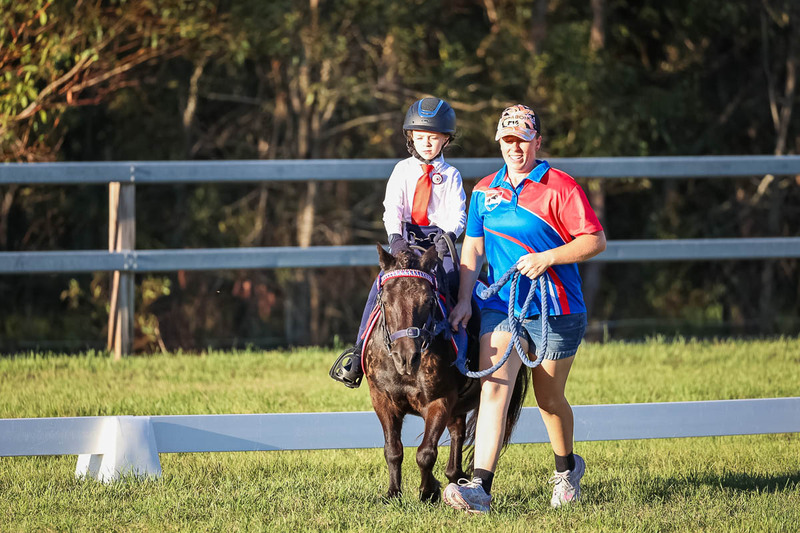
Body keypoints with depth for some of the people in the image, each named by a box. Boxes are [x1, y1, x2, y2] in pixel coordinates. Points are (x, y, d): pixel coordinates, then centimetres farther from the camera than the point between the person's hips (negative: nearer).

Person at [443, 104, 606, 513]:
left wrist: (547, 257, -21)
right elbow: (473, 248, 14)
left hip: (554, 310, -3)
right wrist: (464, 299, 3)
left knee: (549, 398, 10)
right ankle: (480, 487, -26)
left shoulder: (560, 187, -6)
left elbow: (596, 241, -10)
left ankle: (566, 468, 38)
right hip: (500, 307, 3)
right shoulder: (485, 191, 10)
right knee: (493, 389, -14)